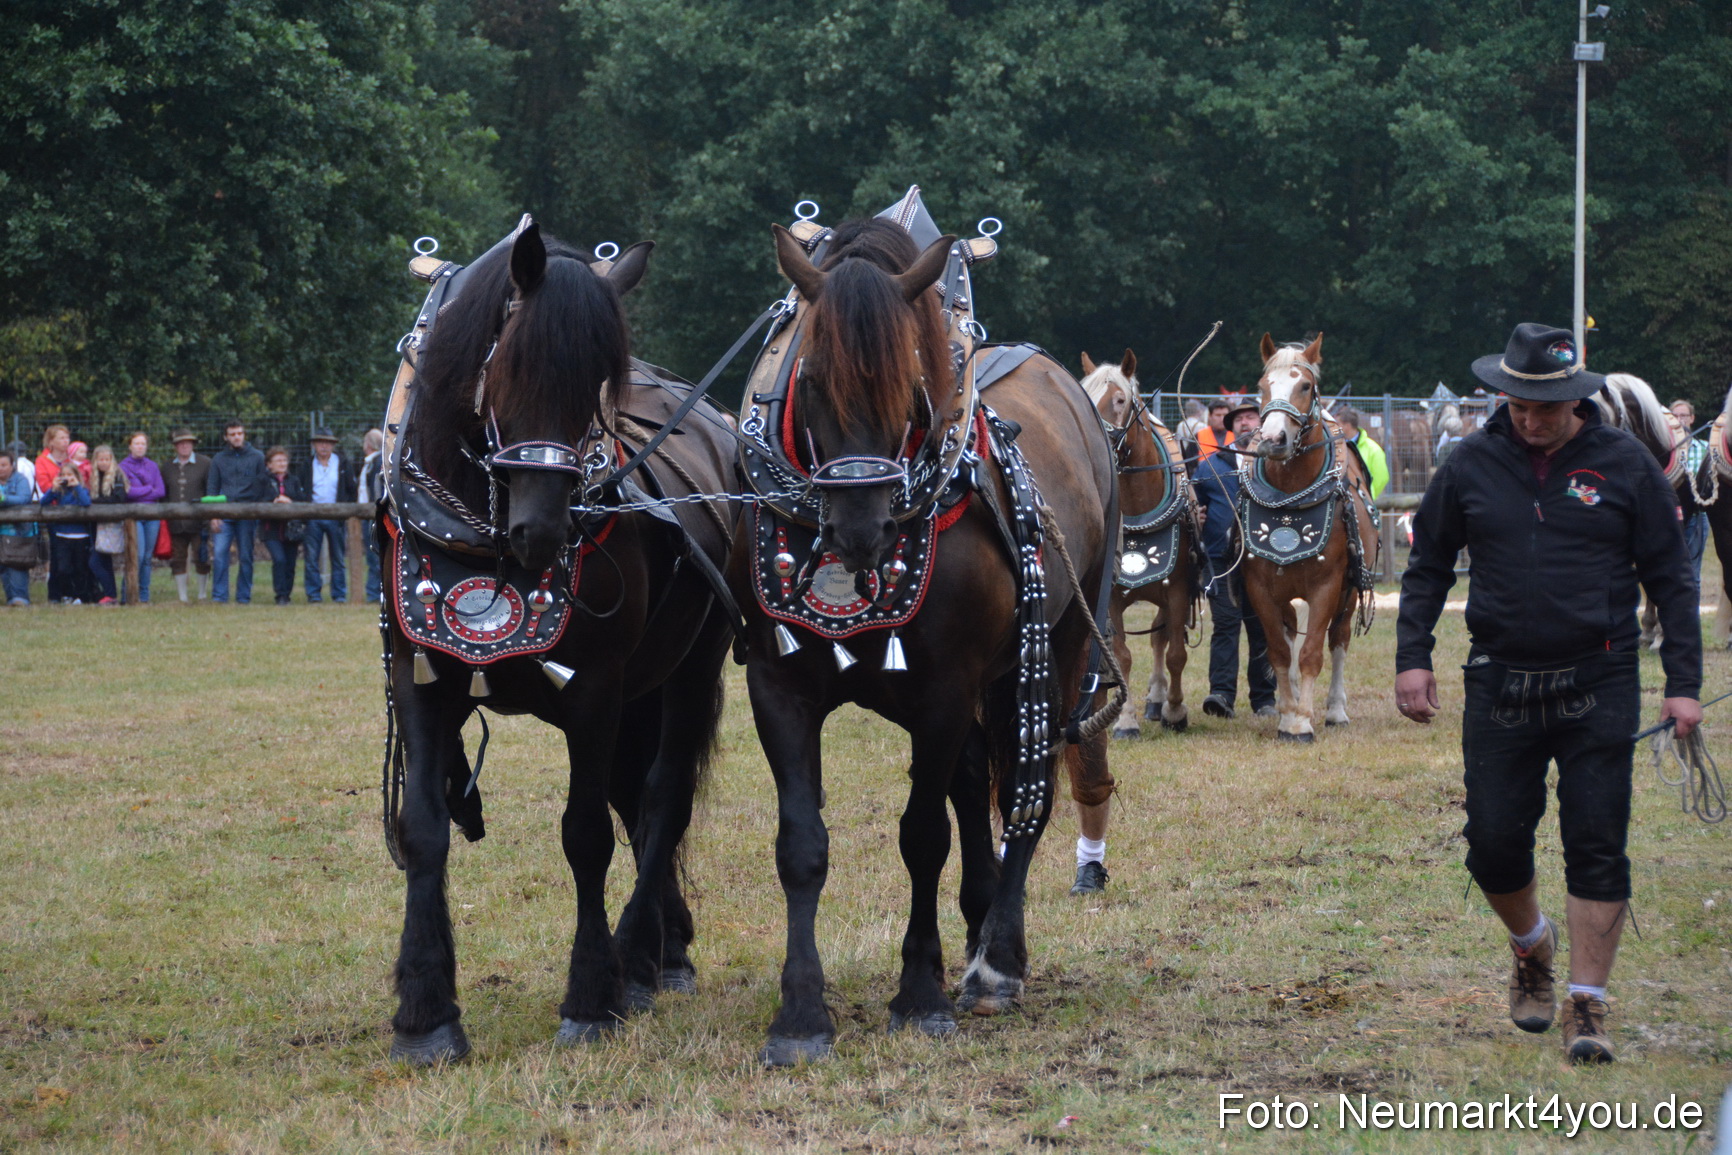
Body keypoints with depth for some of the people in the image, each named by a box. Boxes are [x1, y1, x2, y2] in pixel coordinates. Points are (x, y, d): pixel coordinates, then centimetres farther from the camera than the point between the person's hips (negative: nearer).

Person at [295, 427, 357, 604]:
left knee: (338, 558, 3)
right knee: (311, 558, -2)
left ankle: (339, 595, 7)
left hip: (335, 517, -1)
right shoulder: (307, 465, 10)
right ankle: (314, 594, 3)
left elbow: (351, 490, 11)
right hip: (313, 518, 1)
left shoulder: (342, 465, 8)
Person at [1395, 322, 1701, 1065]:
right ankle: (1532, 950, 33)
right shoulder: (1471, 466, 2)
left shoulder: (1624, 465, -2)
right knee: (1494, 843, 3)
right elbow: (1427, 566, 11)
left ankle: (1586, 1005, 3)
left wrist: (1684, 684, -3)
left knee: (1596, 845, -4)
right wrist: (1412, 656, 0)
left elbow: (1669, 579, 2)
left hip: (1599, 686, -2)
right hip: (1500, 684, 2)